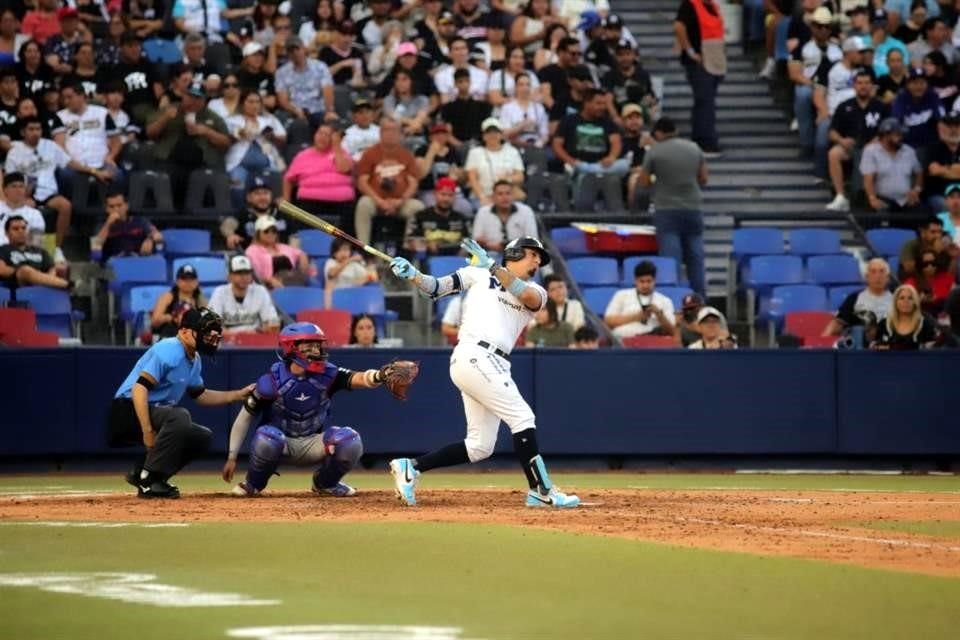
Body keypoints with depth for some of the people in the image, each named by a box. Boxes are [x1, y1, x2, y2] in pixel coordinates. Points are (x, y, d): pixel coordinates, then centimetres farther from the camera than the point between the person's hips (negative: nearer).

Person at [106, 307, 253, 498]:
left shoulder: (194, 360, 13)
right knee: (179, 416, -34)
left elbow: (201, 396, 27)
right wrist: (147, 431, -31)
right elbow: (139, 388, -26)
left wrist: (240, 394, 18)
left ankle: (141, 473, 5)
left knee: (203, 437, 6)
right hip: (129, 409, -10)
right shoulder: (168, 351, -18)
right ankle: (148, 479, -24)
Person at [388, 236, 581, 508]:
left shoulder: (536, 293, 19)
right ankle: (541, 491, -11)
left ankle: (411, 467, 12)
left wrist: (492, 267, -10)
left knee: (480, 447, 6)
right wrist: (411, 274, -11)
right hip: (475, 356, -7)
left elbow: (528, 296, -5)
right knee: (522, 417, -13)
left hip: (492, 366, 7)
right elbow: (435, 287, 8)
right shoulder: (480, 274, 10)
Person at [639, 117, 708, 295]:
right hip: (694, 208, 3)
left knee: (671, 260, -5)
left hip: (667, 209, -3)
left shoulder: (654, 152, -5)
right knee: (696, 258, 7)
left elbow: (644, 182, 2)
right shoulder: (695, 149, 6)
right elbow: (703, 179, 11)